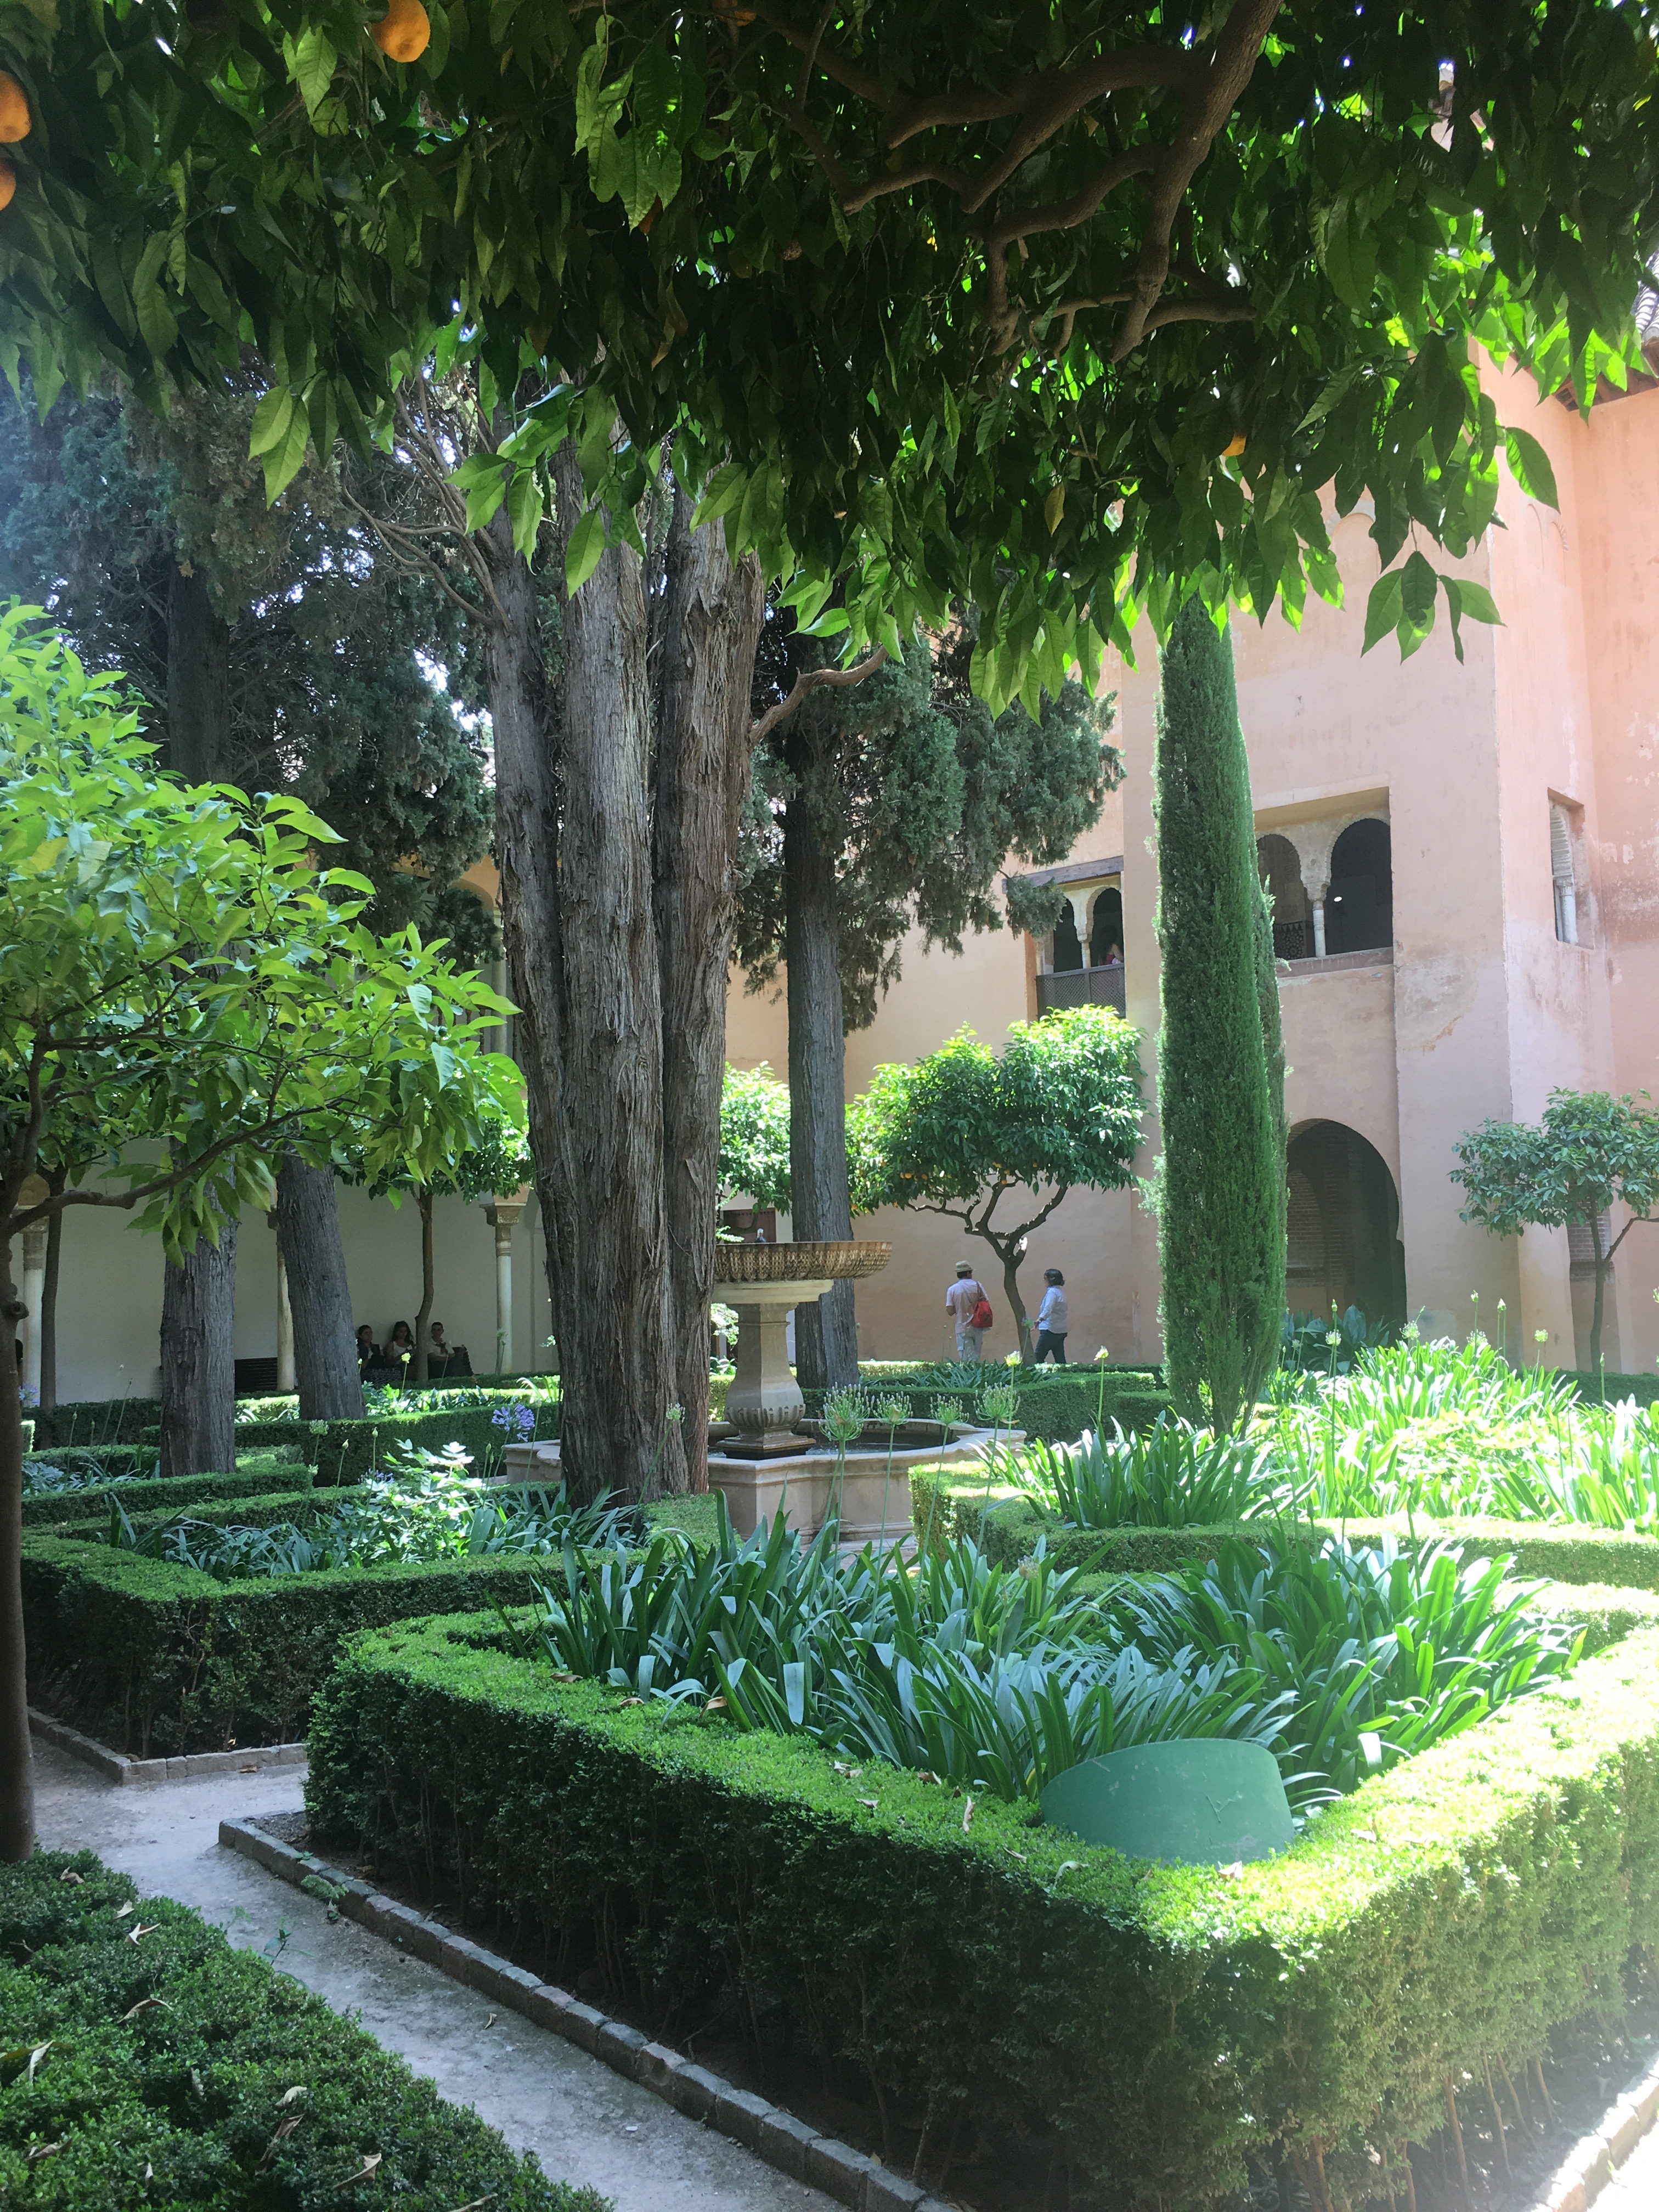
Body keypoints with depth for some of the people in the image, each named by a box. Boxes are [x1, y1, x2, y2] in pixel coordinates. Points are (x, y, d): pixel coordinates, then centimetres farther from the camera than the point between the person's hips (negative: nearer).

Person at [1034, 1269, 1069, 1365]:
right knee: (1060, 1359, 7)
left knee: (1038, 1357, -6)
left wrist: (1039, 1320, -41)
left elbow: (1048, 1309, -27)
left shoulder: (1052, 1291, -11)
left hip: (1050, 1329, -9)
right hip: (1061, 1330, 9)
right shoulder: (1061, 1291, 17)